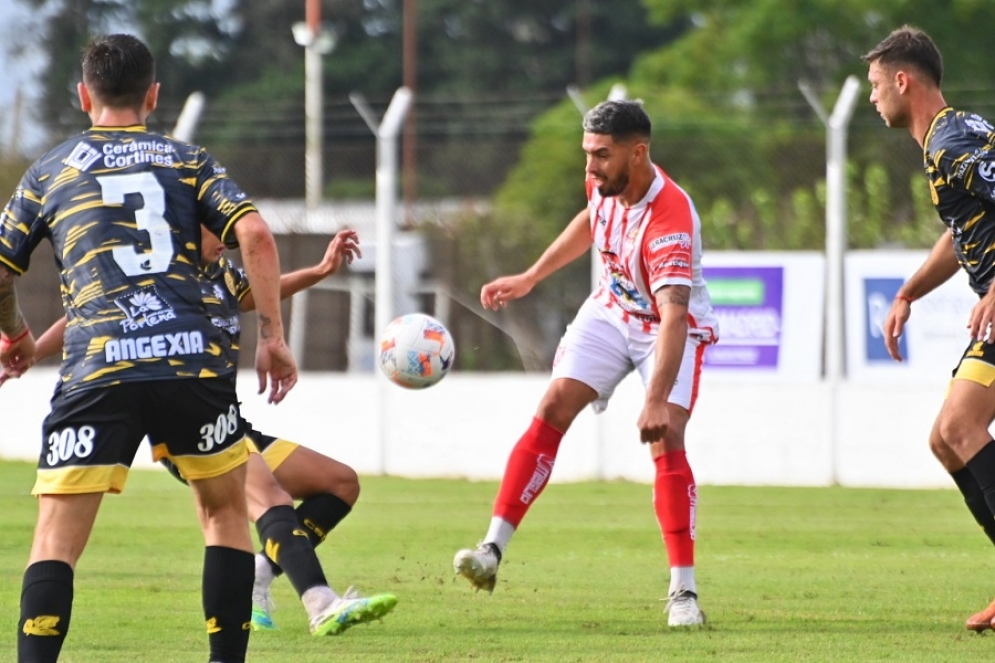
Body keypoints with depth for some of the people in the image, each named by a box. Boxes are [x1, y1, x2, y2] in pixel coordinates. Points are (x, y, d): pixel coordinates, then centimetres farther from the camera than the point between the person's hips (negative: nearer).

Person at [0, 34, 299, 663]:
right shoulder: (189, 161, 16)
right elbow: (255, 234, 0)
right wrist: (273, 337, 5)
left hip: (97, 370, -1)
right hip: (194, 361, 1)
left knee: (56, 541, 0)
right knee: (226, 509, 22)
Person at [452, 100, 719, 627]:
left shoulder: (670, 219, -36)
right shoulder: (605, 184, -14)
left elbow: (674, 317, -45)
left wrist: (657, 401, -55)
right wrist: (530, 278, 14)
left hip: (672, 328, -6)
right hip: (610, 312, 6)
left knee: (666, 441, -22)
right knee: (552, 411, -10)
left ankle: (683, 593, -17)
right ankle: (492, 551, -13)